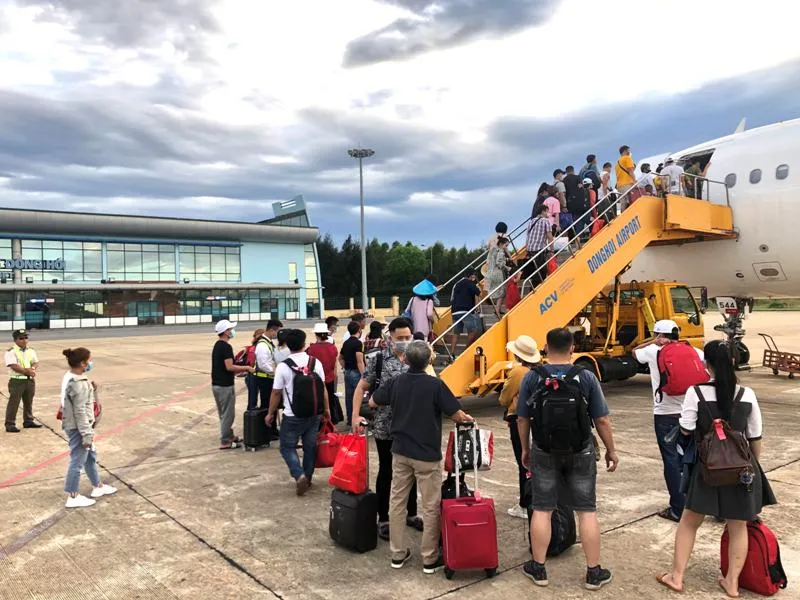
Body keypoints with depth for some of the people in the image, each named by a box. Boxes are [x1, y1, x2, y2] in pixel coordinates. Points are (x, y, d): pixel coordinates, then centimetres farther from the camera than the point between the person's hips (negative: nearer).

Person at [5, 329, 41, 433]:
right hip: (16, 381, -6)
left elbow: (36, 363, 5)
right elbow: (14, 366, -19)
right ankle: (10, 424, 2)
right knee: (13, 403, -3)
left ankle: (28, 421, 26)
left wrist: (32, 369, -17)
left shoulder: (31, 351, 10)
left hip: (30, 380, 6)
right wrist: (27, 371, -19)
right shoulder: (11, 352, -10)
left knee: (29, 402, 15)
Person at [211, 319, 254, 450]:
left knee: (224, 413, 18)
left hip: (217, 384, 10)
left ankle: (229, 436, 29)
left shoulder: (217, 346, 13)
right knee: (228, 414, -1)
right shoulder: (226, 347, -18)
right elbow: (229, 367, -24)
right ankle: (225, 442, 5)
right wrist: (246, 368, -14)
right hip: (225, 386, -10)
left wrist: (242, 370, 16)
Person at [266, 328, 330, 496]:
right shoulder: (316, 363, -4)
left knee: (287, 447, 10)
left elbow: (276, 393, -7)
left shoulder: (283, 366, -13)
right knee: (310, 447, 15)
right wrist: (326, 409, 15)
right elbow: (323, 388, 3)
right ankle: (307, 479, 24)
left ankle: (299, 475, -8)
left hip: (292, 416, -3)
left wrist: (270, 413, 6)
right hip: (314, 414, 3)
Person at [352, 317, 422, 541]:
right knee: (386, 472, 9)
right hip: (385, 426, -3)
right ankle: (383, 519, 22)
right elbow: (362, 387, -6)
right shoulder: (377, 359, -8)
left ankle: (411, 514, 33)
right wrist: (355, 415, -13)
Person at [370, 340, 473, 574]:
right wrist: (467, 419, 9)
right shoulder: (435, 385, -17)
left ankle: (398, 554, 23)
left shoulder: (395, 383, -4)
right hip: (427, 455, -4)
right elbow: (457, 415, -13)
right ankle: (430, 559, 16)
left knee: (397, 502, 14)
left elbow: (372, 402, 11)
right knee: (430, 507, 7)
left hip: (400, 452, 4)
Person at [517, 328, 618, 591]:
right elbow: (602, 420, -6)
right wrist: (611, 450, 7)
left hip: (544, 452, 1)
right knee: (587, 511, 11)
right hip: (580, 451, 0)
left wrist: (525, 449, 13)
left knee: (542, 509, 10)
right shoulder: (586, 377, -10)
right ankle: (594, 572, 19)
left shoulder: (532, 377, -7)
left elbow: (522, 419, -1)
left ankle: (538, 569, 21)